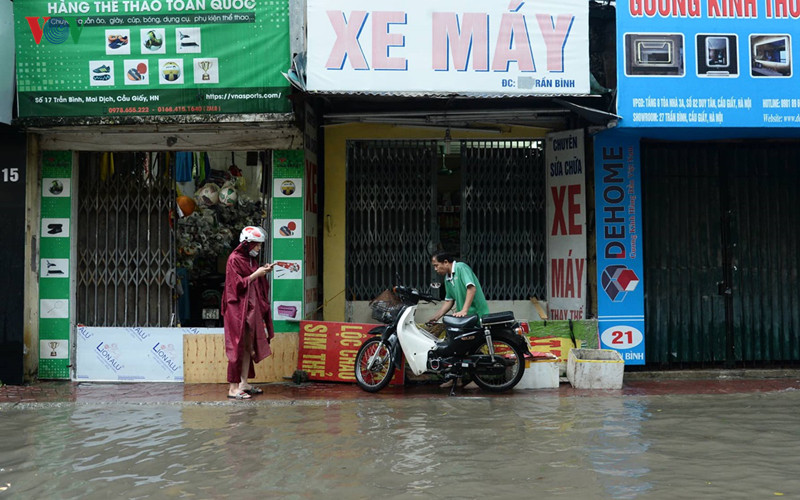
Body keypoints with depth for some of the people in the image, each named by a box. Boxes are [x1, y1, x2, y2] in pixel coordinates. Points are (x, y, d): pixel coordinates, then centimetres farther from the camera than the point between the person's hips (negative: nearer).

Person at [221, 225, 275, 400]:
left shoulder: (251, 259, 16)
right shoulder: (234, 259, -10)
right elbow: (237, 285, -16)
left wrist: (263, 272, 5)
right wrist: (256, 274, -16)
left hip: (251, 308, 9)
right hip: (238, 309, -9)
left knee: (248, 346, 10)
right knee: (238, 346, -9)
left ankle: (243, 383, 16)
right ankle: (233, 388, -8)